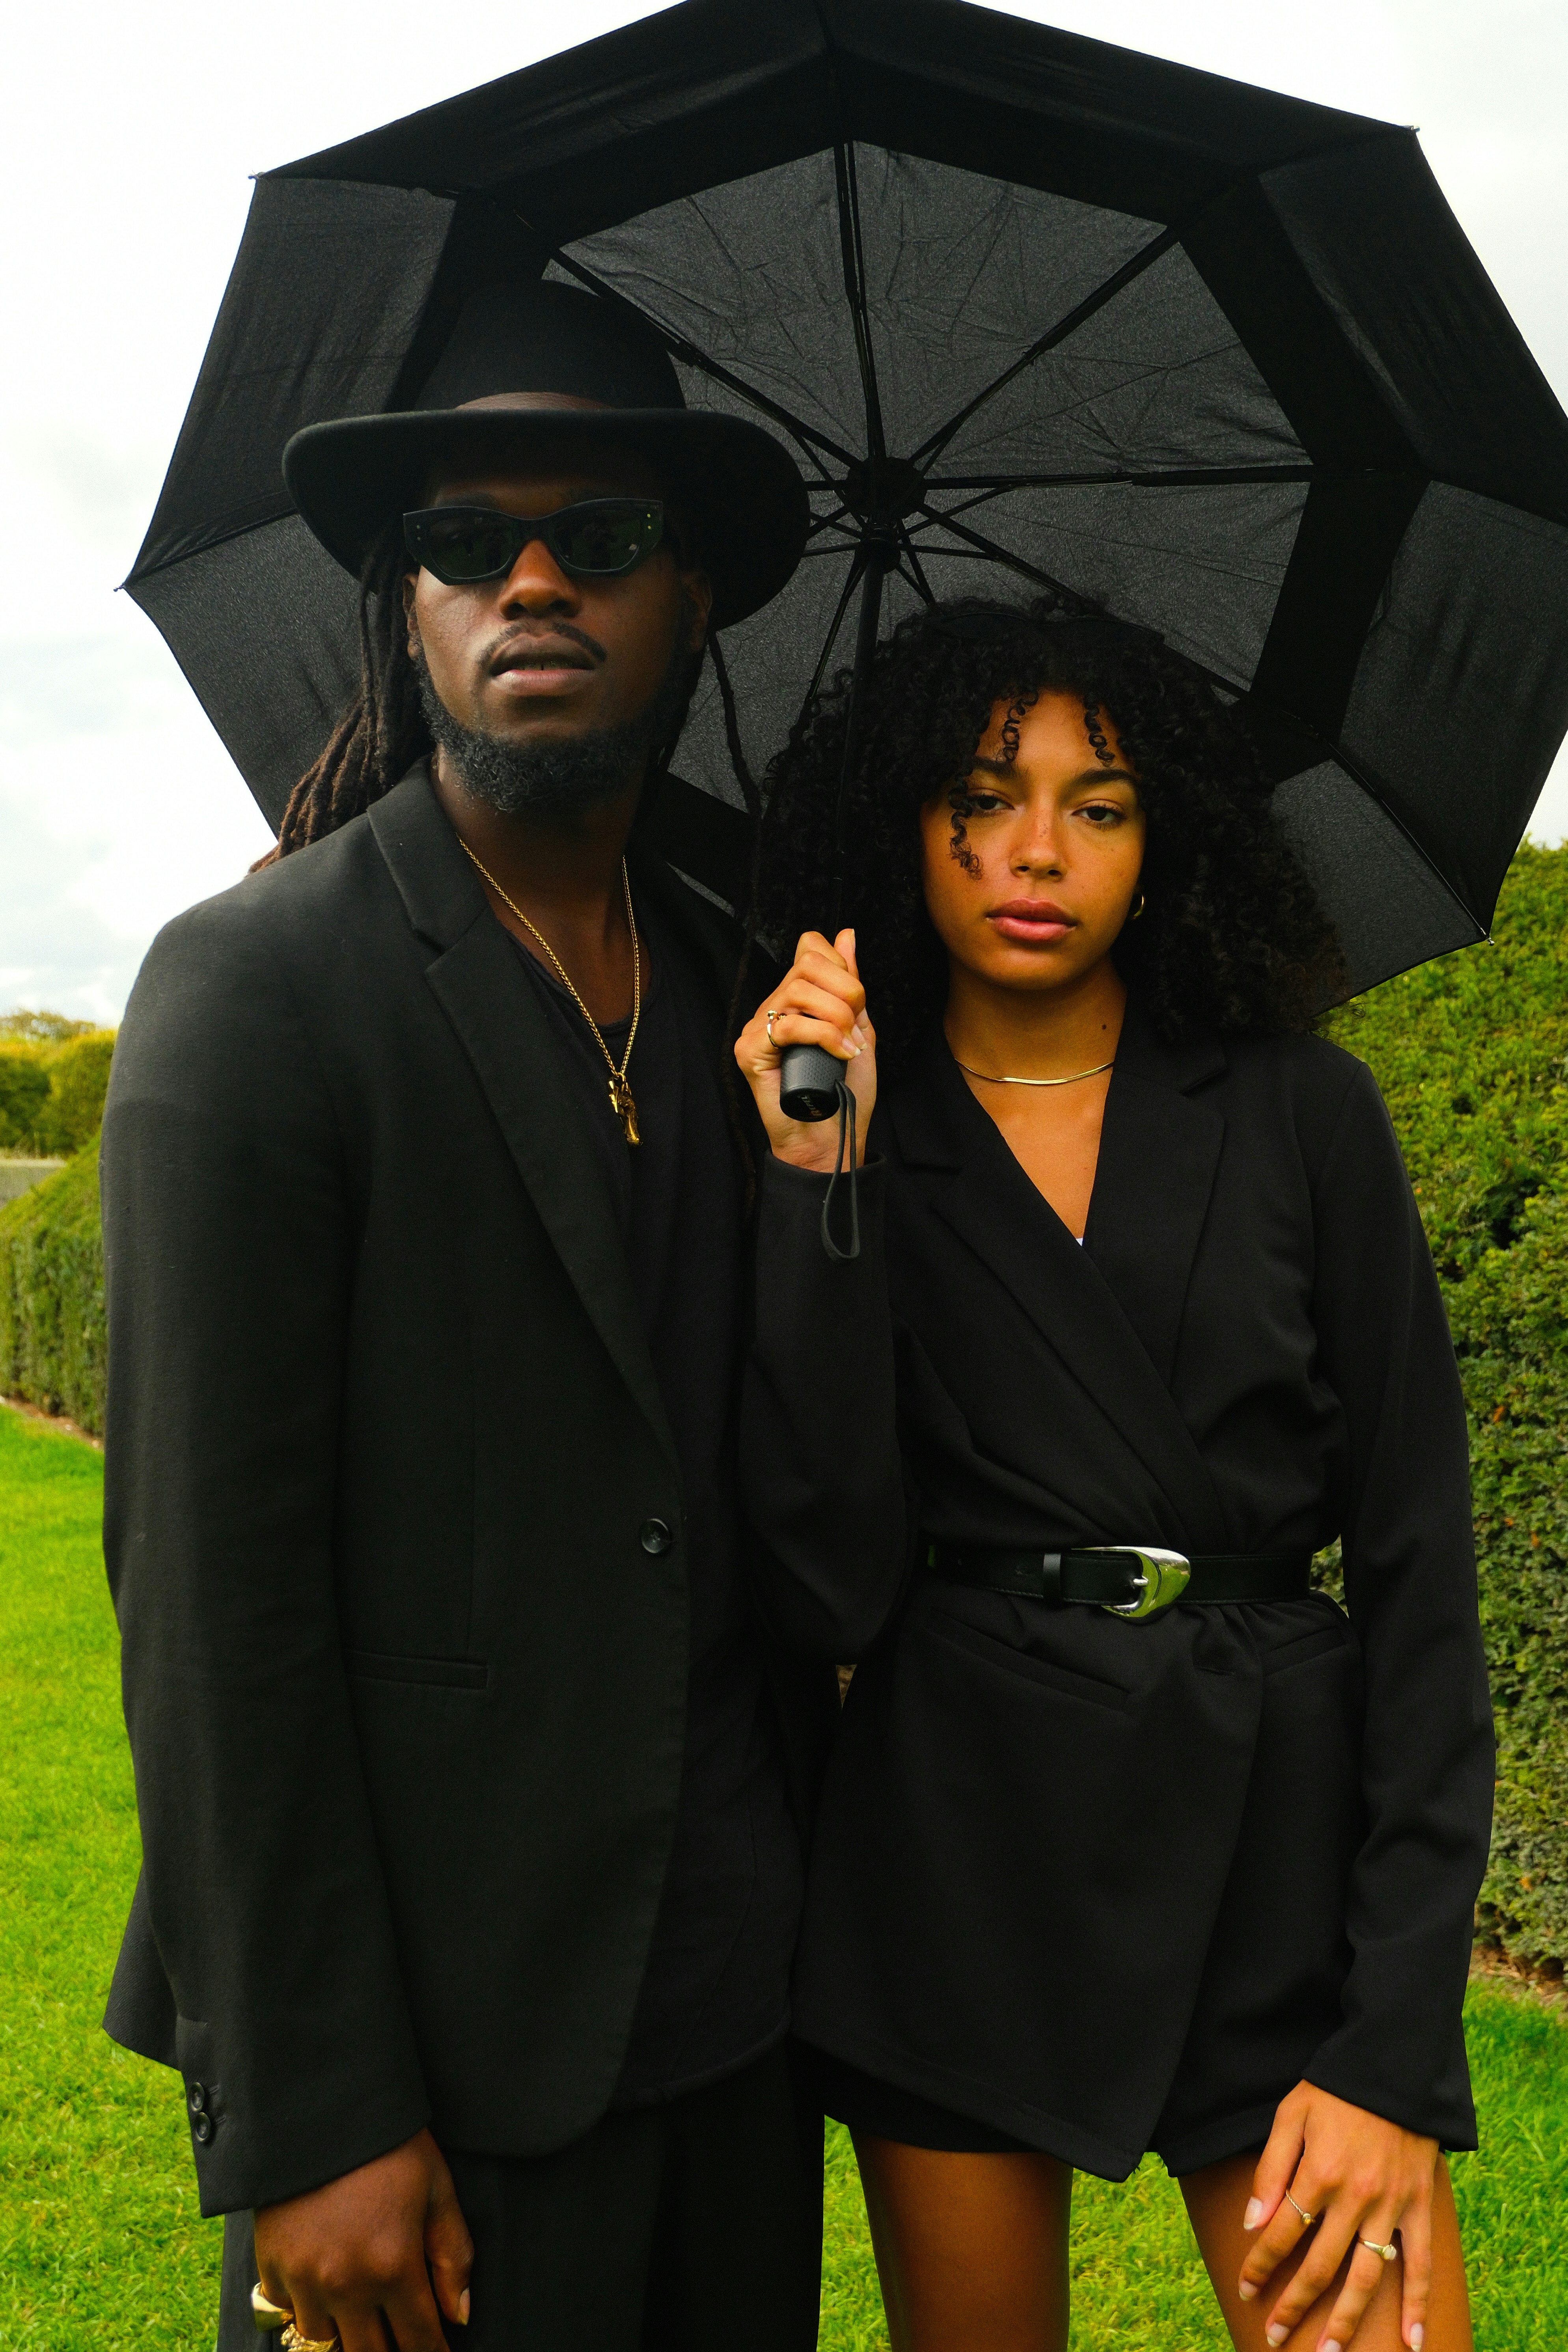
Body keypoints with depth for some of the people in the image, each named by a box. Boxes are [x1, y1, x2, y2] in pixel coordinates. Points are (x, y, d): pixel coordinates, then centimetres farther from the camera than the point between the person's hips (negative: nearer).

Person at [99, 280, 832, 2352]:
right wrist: (309, 2121, -15)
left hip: (746, 1988, 6)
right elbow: (211, 1586, -15)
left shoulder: (740, 985, 7)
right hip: (446, 2027, -6)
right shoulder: (254, 987, -11)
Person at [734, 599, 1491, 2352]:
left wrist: (1399, 2045, -9)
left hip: (1274, 1830, 0)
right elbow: (837, 1582, -11)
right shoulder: (840, 1146, 0)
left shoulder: (1300, 1112, -1)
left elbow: (1419, 1559, -3)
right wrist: (819, 1182, -18)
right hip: (958, 1856, 1)